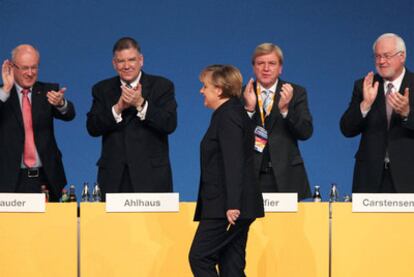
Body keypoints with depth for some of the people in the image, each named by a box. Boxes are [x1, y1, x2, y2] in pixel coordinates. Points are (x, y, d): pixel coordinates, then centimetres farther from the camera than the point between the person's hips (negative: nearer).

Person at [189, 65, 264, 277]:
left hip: (225, 206, -10)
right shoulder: (235, 113, 18)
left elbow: (233, 162, -21)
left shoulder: (227, 116, -13)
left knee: (199, 257, -7)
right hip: (234, 205, 10)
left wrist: (232, 204, -26)